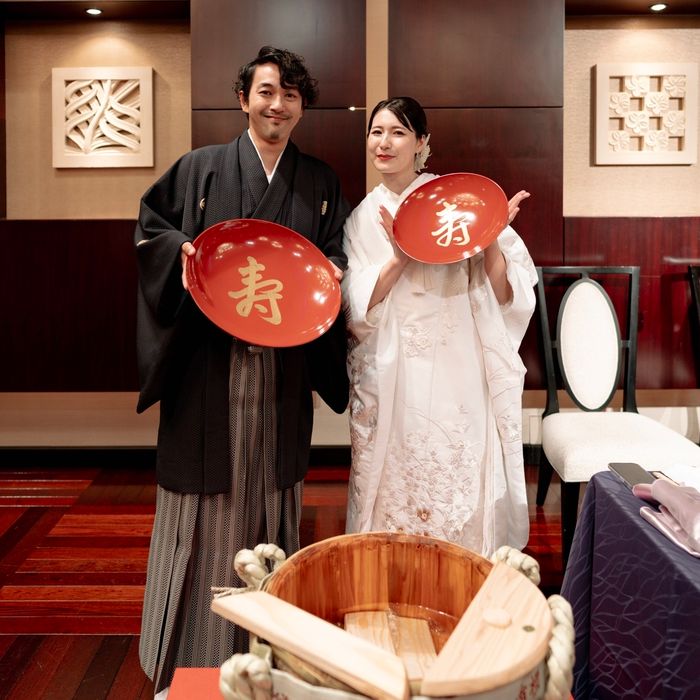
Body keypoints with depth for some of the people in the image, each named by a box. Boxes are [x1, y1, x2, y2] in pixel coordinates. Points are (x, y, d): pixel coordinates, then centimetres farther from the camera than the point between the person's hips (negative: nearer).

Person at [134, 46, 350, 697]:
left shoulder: (320, 181, 11)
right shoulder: (200, 168, 4)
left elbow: (336, 251, 17)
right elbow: (151, 223, 12)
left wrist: (329, 273, -4)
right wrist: (185, 251, -8)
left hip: (283, 362, 2)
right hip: (211, 357, -2)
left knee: (273, 483, 9)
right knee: (207, 487, 2)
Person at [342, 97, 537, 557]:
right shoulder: (363, 218, 9)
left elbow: (504, 293, -2)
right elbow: (356, 308, -1)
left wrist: (491, 242, -19)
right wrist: (398, 260, -14)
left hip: (456, 372, -2)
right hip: (390, 379, 2)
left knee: (459, 491, 3)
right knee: (394, 490, 8)